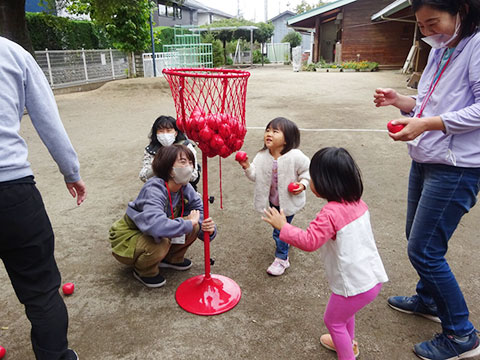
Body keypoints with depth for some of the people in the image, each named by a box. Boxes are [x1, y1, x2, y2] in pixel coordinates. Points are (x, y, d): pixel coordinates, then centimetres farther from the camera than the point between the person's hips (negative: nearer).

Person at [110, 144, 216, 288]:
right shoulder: (153, 189, -35)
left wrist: (207, 228, -28)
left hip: (149, 232, 6)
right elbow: (156, 225, -50)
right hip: (128, 237, -6)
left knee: (195, 225, -12)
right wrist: (188, 223, -38)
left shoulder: (185, 188, -13)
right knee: (160, 241, -37)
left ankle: (172, 258, 13)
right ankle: (144, 270, -3)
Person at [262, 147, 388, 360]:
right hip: (373, 277, 9)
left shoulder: (330, 213, -26)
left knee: (333, 320, 16)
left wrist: (283, 226, -19)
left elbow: (309, 242, -29)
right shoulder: (358, 202, 0)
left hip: (355, 284, -9)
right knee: (345, 312, 33)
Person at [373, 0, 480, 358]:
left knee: (424, 250, -6)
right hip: (425, 160, 9)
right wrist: (401, 101, 0)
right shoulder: (439, 50, 13)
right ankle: (428, 299, 43)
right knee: (418, 238, 19)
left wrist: (427, 124, -26)